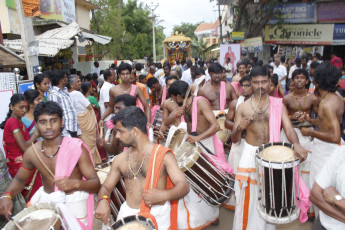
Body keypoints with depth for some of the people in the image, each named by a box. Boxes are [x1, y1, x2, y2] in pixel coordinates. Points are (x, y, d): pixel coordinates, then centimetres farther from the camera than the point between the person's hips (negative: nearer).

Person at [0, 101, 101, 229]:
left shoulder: (75, 147, -16)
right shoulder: (31, 152, -3)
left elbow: (96, 184, -15)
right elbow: (19, 180, 16)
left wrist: (75, 183, -34)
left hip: (73, 203, -4)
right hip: (44, 200, 4)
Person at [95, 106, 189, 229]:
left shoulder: (163, 155, -8)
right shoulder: (120, 159, 4)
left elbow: (184, 186, -10)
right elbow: (106, 187, 11)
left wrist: (164, 195, -29)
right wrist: (103, 200, -11)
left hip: (158, 214, -3)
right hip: (128, 213, 3)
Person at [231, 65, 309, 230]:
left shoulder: (278, 105, 1)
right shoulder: (243, 107, -2)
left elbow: (288, 129, -10)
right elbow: (234, 139, -3)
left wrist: (296, 145, -31)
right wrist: (239, 128, -24)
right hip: (250, 154, -1)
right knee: (248, 197, 6)